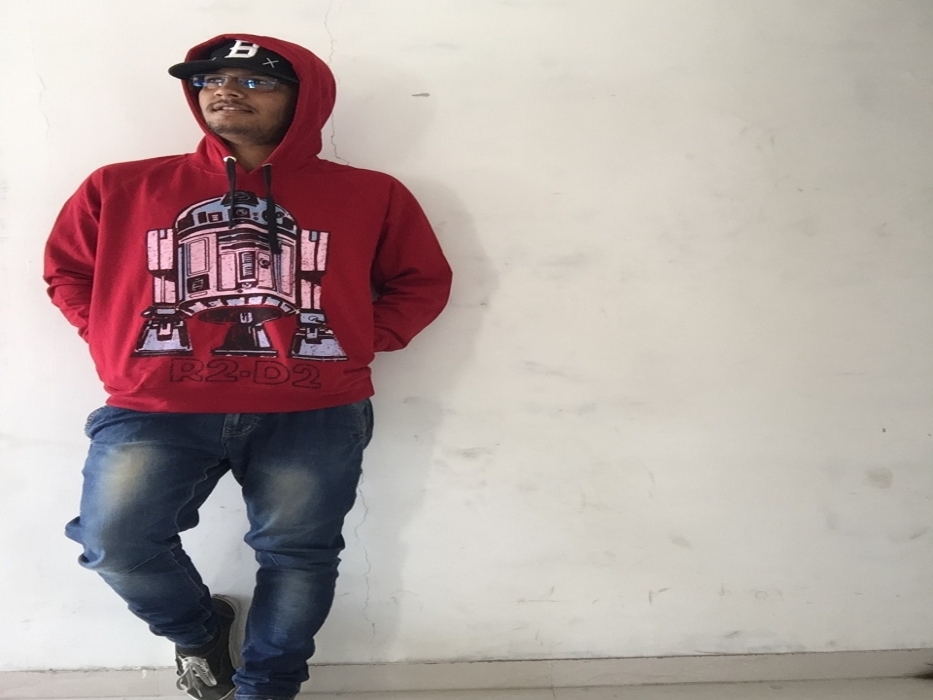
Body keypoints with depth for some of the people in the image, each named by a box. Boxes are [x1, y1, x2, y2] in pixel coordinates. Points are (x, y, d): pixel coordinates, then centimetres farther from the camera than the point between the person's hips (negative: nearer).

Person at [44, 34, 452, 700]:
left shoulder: (369, 195, 7)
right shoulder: (122, 188, 10)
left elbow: (423, 282, 13)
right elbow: (67, 270, 20)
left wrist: (356, 342, 1)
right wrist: (118, 346, 6)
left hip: (312, 415, 0)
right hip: (157, 410, 1)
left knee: (298, 553, 3)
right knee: (114, 542, -9)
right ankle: (199, 627, 24)